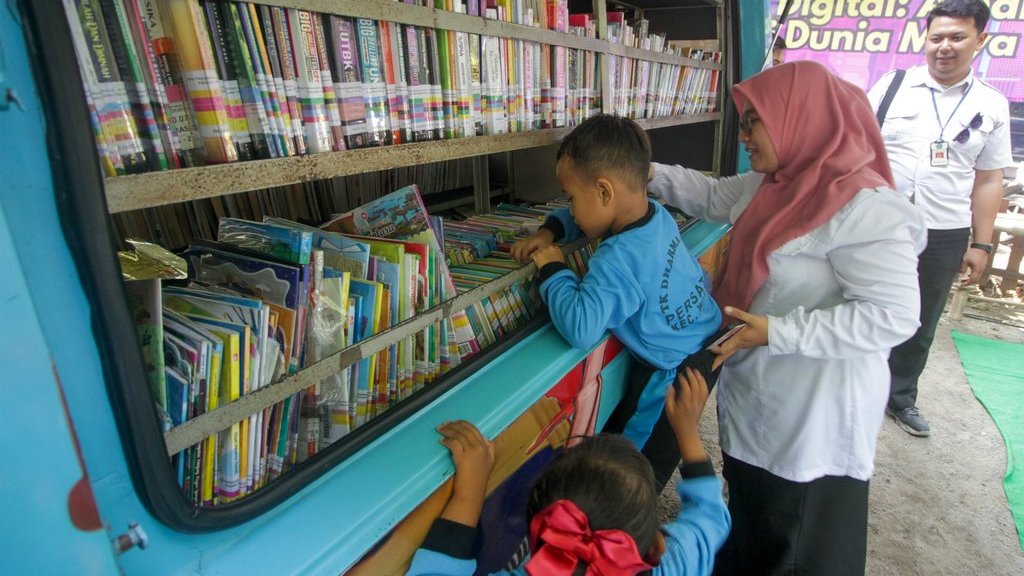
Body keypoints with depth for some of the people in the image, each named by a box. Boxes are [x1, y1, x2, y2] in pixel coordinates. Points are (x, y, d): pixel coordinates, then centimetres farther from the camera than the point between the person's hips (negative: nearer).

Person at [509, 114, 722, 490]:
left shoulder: (617, 260, -31)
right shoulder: (658, 215, -3)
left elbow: (580, 328, -44)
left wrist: (552, 270, -27)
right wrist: (549, 231, -2)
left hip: (671, 378, -9)